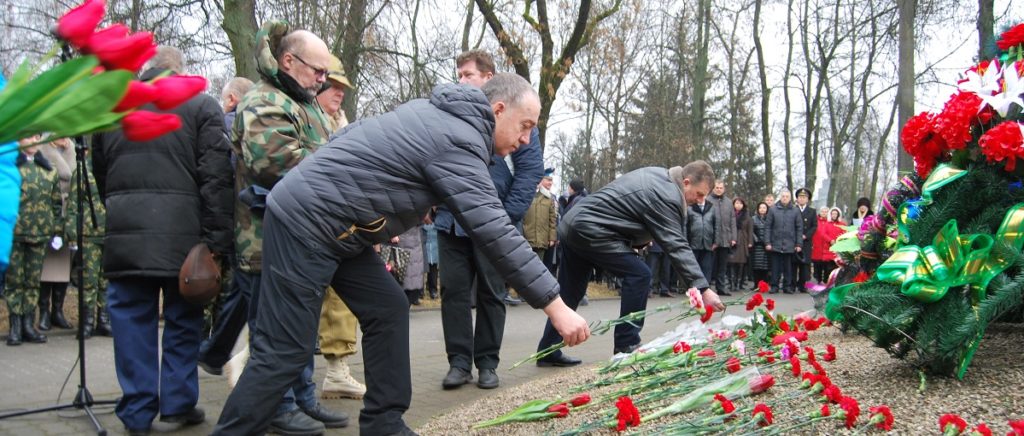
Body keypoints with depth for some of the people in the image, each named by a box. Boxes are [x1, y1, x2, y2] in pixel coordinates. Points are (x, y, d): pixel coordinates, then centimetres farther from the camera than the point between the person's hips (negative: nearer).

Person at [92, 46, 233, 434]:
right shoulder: (201, 106, 1)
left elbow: (99, 172, 21)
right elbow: (215, 177, -7)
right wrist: (218, 238, -7)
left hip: (125, 230, 3)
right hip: (181, 229, -3)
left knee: (132, 318, 8)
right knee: (182, 317, 9)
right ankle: (178, 403, 14)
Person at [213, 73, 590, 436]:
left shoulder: (439, 112, 12)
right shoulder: (458, 142, -18)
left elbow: (355, 134, 20)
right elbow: (495, 233, -24)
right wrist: (555, 306, -22)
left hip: (329, 222, 10)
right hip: (306, 222, -10)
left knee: (388, 310, 6)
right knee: (285, 350, -7)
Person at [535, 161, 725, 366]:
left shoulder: (658, 175, 13)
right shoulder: (666, 197, -17)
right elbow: (677, 246, -22)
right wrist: (703, 288, -23)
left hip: (572, 224, 10)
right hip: (590, 231, -10)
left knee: (570, 293, 13)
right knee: (638, 274, -10)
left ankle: (548, 351, 19)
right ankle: (626, 345, -4)